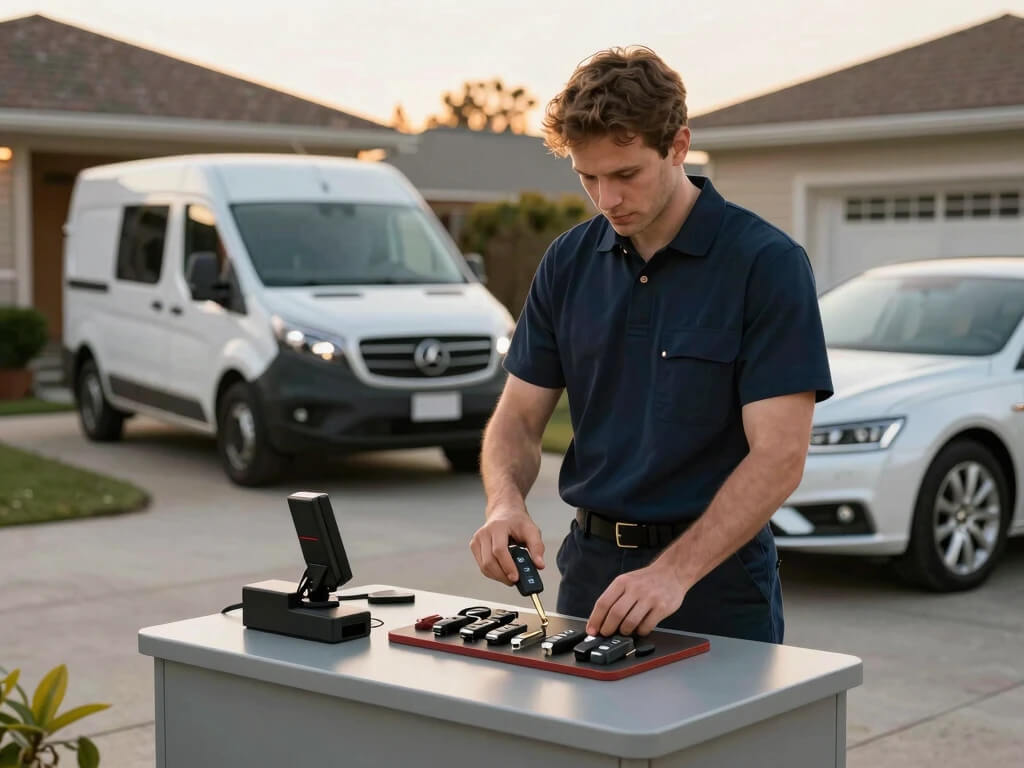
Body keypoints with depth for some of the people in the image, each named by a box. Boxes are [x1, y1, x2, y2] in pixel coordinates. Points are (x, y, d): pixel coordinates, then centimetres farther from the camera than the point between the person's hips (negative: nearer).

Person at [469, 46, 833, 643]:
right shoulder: (570, 261, 1)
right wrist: (506, 503, -17)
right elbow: (520, 415, 4)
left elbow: (780, 455, -20)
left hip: (715, 587, -4)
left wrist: (674, 572, -29)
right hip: (591, 571, 5)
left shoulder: (766, 263, -15)